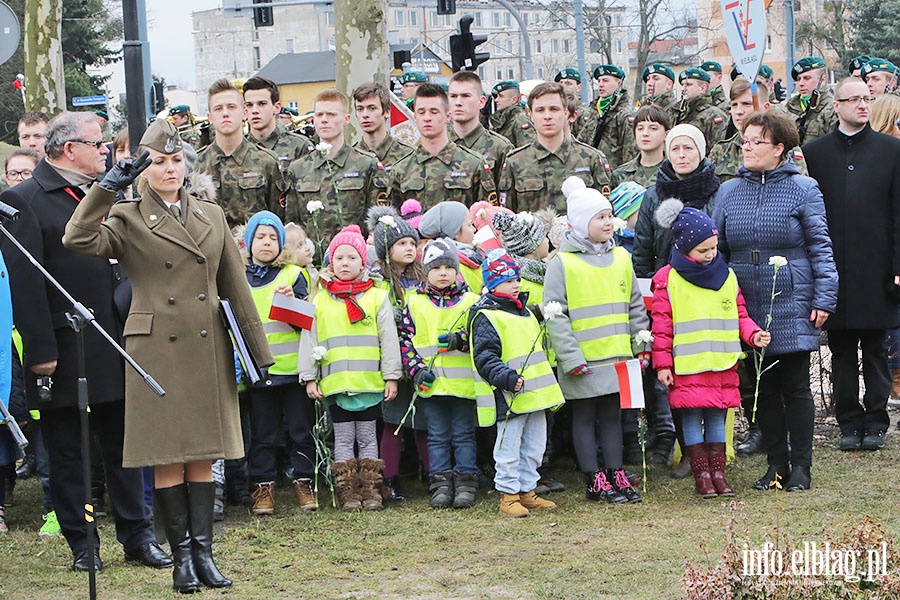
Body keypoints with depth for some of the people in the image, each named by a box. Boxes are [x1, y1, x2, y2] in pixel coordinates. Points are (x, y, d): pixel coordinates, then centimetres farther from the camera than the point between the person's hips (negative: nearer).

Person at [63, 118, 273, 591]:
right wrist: (108, 187, -20)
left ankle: (203, 552, 6)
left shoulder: (211, 216, 13)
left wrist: (258, 351, 12)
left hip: (207, 350, 3)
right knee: (167, 457, -2)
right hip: (157, 351, -3)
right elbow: (79, 239, -18)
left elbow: (235, 287, 14)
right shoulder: (128, 220, 1)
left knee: (202, 454, 4)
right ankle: (182, 555, 4)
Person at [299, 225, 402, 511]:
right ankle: (347, 492, 6)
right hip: (335, 383, 1)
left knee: (367, 437, 6)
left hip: (370, 381, -1)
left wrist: (392, 377, 0)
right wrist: (309, 378, 2)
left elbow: (389, 339, 4)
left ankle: (370, 491, 9)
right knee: (343, 439, 4)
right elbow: (308, 339, 7)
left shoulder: (376, 297, 4)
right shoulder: (320, 300, 7)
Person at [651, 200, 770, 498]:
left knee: (717, 416, 7)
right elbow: (662, 325, -2)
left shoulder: (726, 276, 10)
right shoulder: (667, 279, -3)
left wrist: (753, 334, -3)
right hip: (687, 366, -3)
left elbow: (739, 315, 16)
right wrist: (662, 363, -5)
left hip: (723, 362, 4)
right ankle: (701, 474, 6)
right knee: (692, 416, -2)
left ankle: (718, 472, 14)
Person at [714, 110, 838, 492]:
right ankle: (776, 464, 16)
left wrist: (824, 298, -8)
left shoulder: (803, 189, -1)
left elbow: (820, 246, -2)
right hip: (746, 309, 4)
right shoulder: (729, 192, 9)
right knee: (762, 388, 7)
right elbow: (716, 249, 12)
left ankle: (800, 466, 7)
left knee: (795, 387, 0)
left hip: (792, 306, -4)